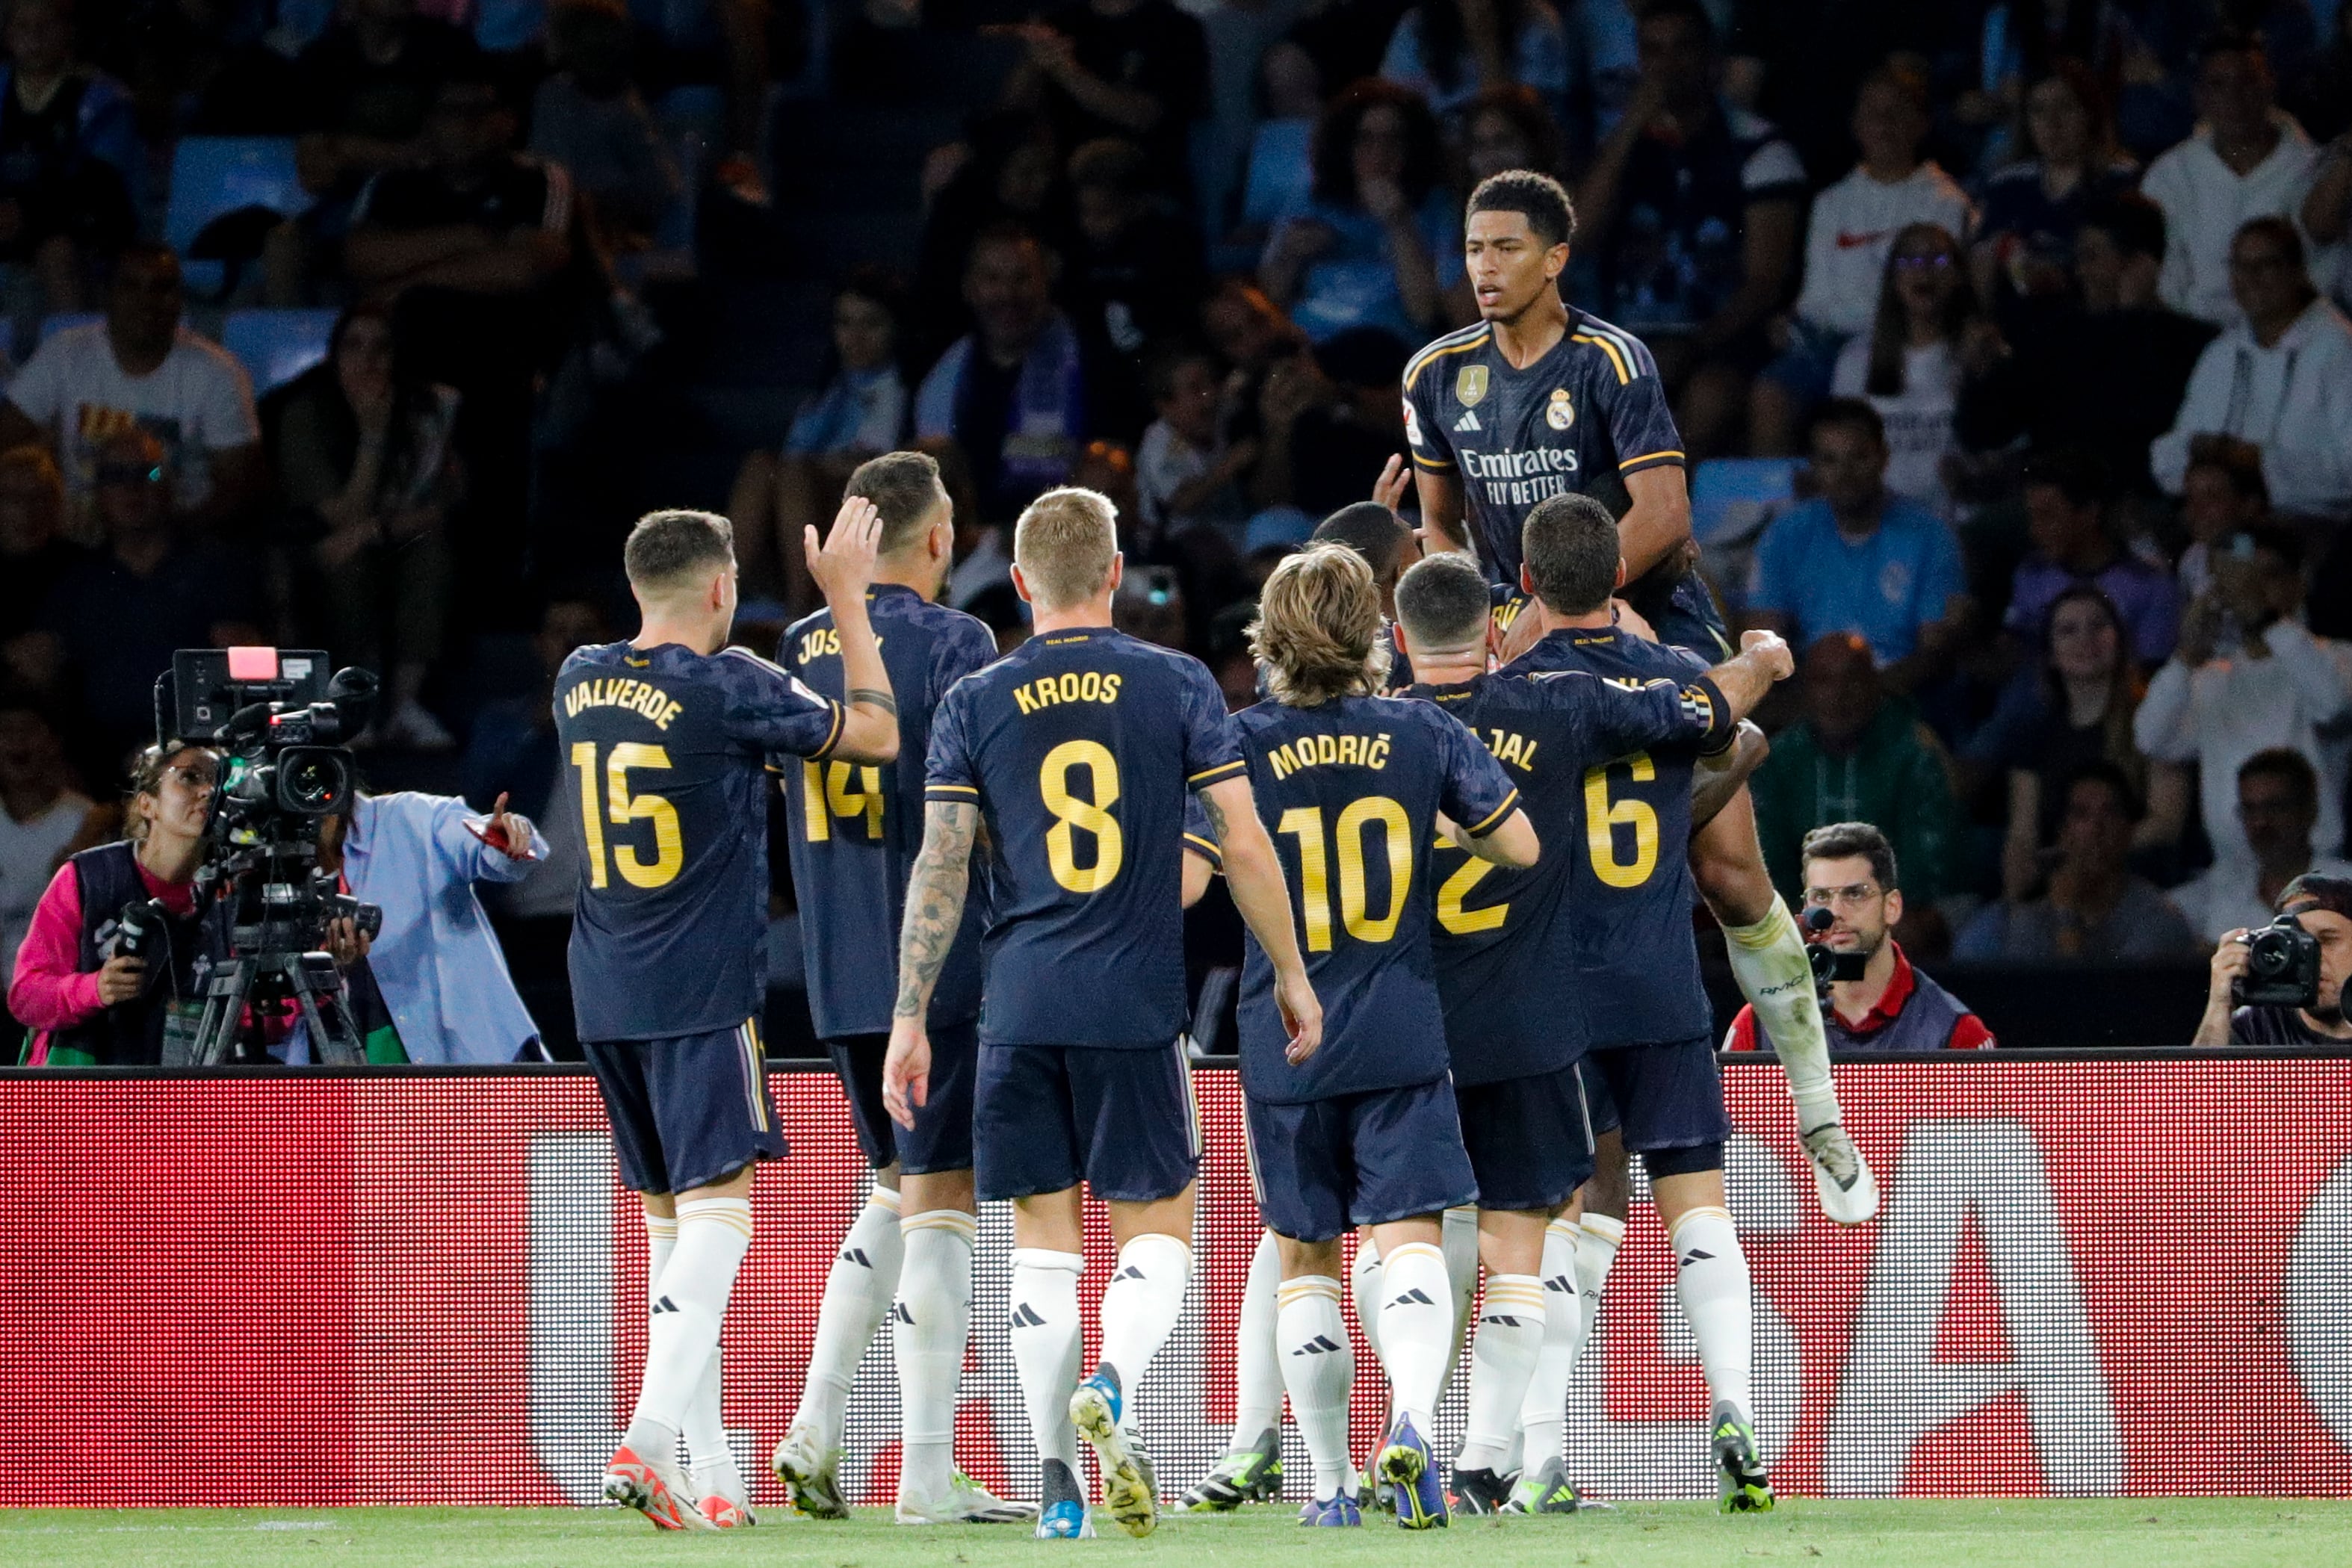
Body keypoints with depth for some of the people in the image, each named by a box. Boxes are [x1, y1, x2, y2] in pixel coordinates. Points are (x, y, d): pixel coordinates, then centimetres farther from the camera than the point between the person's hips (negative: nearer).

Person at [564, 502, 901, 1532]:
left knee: (670, 1216, 13)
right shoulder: (728, 686, -11)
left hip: (603, 992, 7)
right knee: (717, 1211, -9)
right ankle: (649, 1439, -27)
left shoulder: (581, 682, 8)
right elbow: (876, 735, -3)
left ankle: (707, 1470, 14)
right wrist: (847, 600, 5)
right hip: (704, 990, -7)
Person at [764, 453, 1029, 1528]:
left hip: (837, 971, 6)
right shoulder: (953, 644, -9)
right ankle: (927, 1472, -5)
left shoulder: (800, 649, 10)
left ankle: (815, 1432, 9)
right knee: (939, 1199, -3)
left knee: (896, 1188, 19)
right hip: (939, 960, -6)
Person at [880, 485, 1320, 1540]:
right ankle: (1112, 1384, -22)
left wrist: (909, 1018, 3)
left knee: (1042, 1241, 8)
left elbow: (939, 869, 0)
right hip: (1136, 1009, -1)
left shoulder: (975, 703, 4)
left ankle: (1058, 1483, 3)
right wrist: (1291, 975, 10)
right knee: (1157, 1230, 7)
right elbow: (1244, 844, 0)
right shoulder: (1177, 686, 1)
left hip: (1020, 1007, 1)